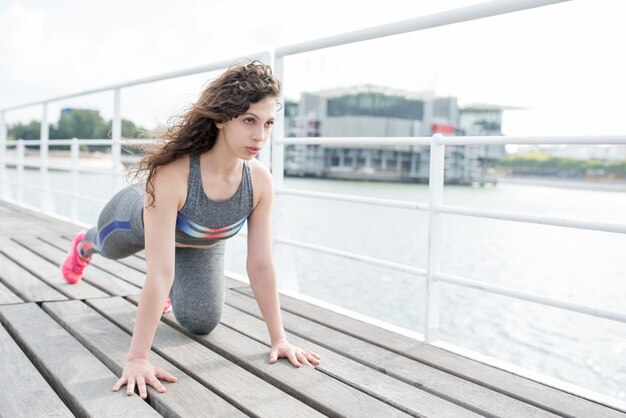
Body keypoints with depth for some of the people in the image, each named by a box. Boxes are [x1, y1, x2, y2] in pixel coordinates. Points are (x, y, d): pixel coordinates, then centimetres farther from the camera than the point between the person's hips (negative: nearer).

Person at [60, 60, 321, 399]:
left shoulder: (260, 180, -35)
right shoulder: (172, 174, -49)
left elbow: (261, 265, -26)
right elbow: (159, 272, -48)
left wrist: (278, 338, -22)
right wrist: (137, 358, -45)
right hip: (137, 220, -3)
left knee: (201, 324, 5)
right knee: (109, 247, 31)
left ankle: (168, 291, 38)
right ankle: (85, 245, 70)